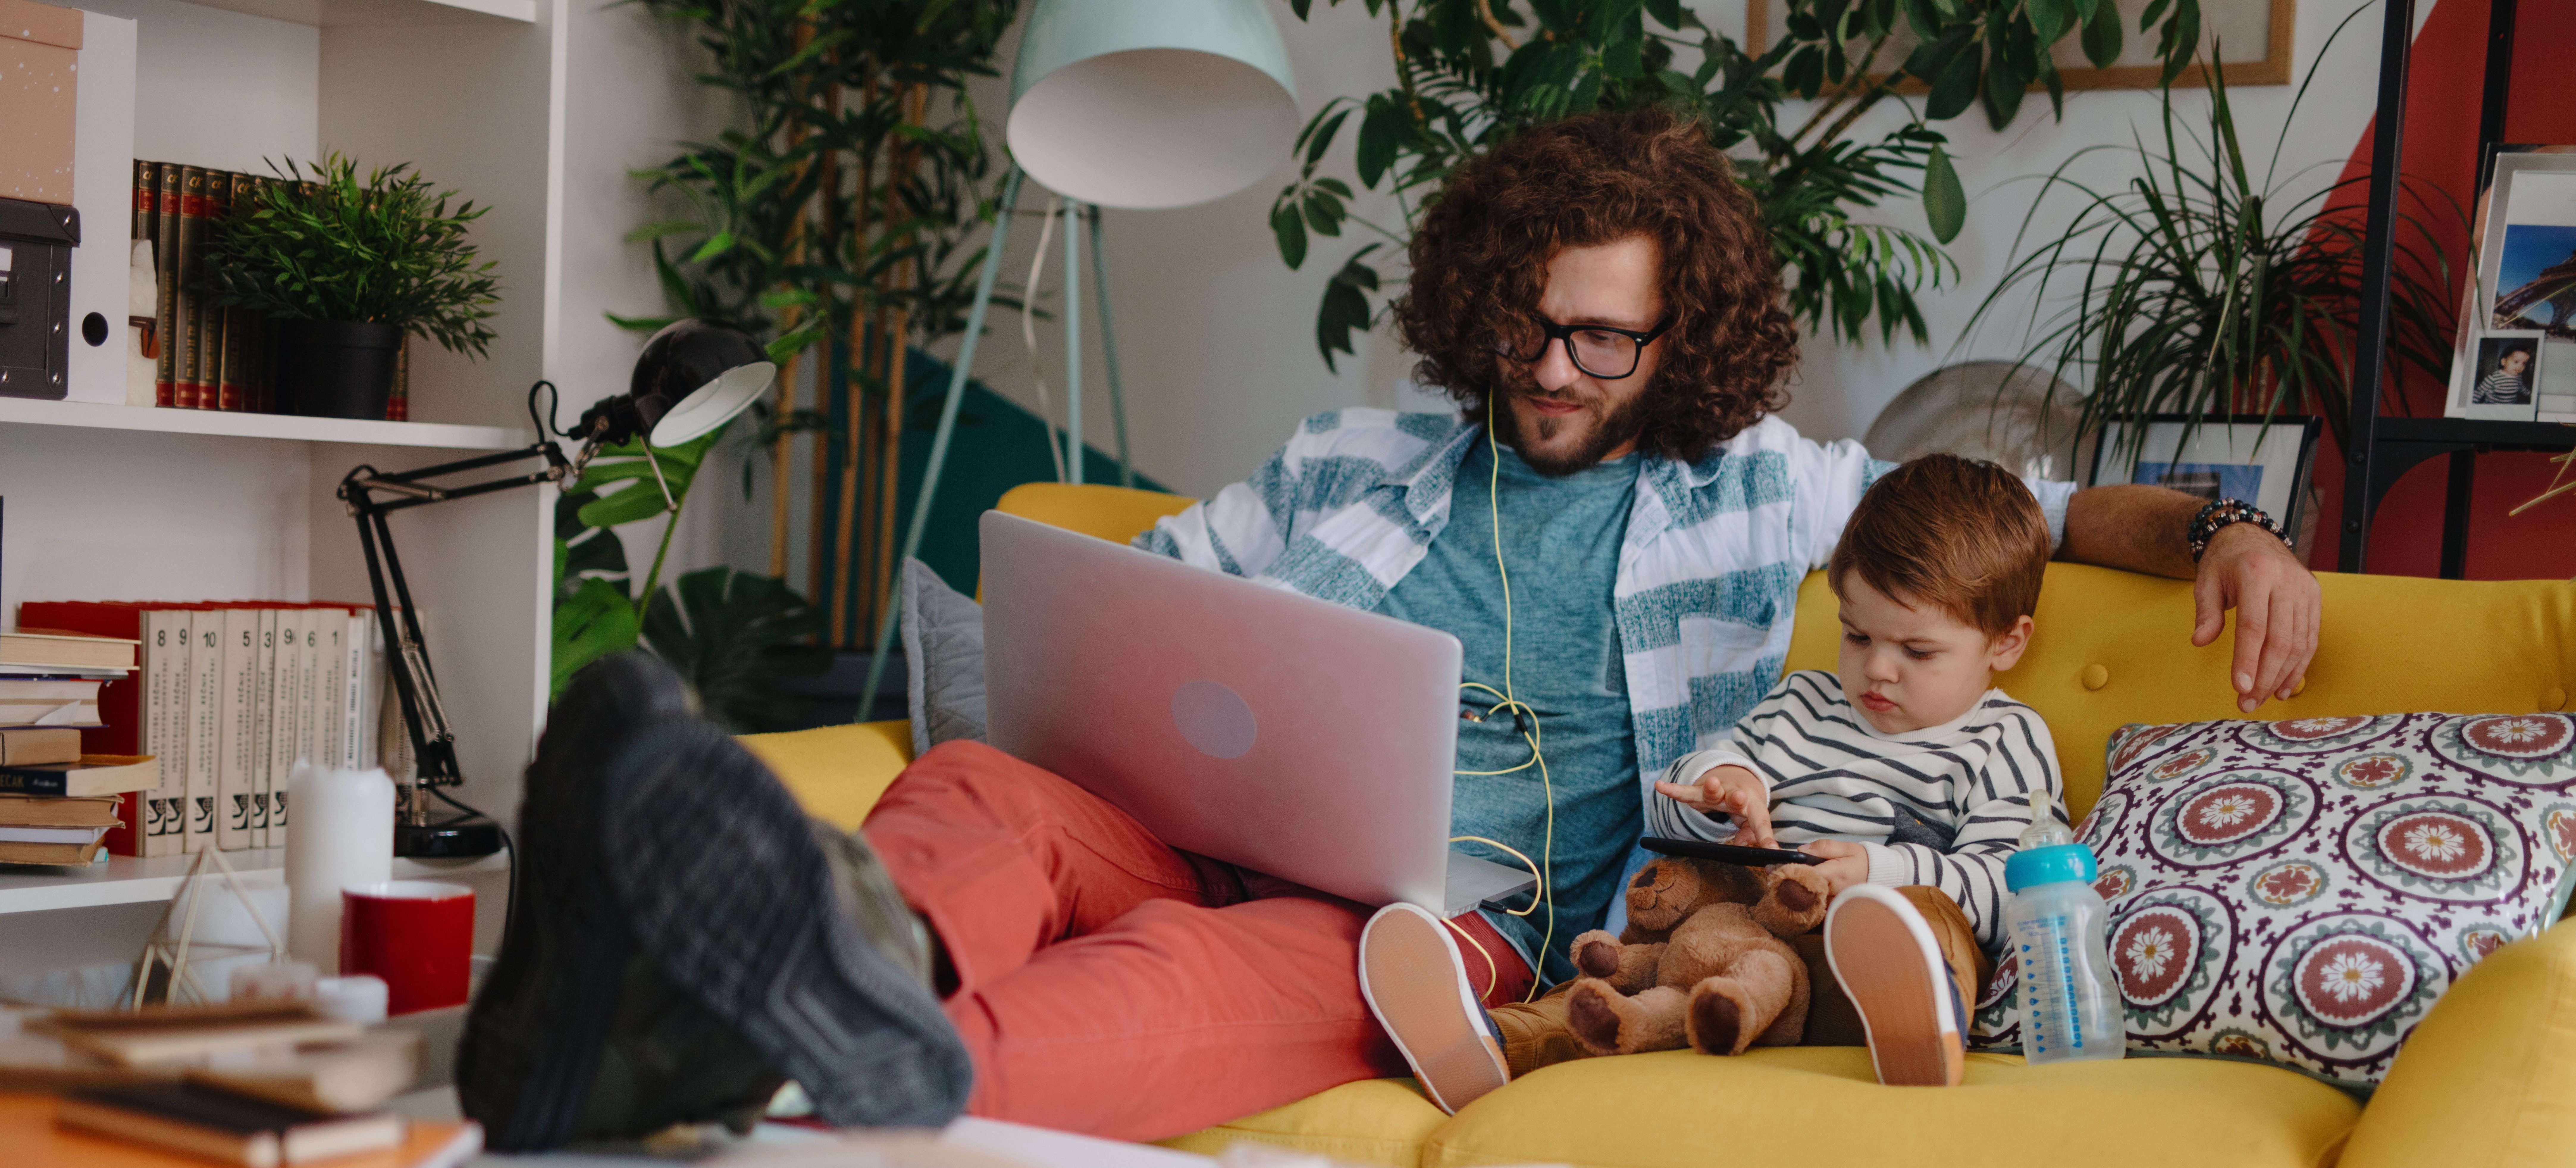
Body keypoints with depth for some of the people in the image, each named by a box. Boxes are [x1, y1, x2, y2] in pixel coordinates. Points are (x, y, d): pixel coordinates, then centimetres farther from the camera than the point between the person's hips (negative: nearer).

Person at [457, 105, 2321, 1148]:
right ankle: (802, 998, -64)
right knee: (977, 790, -29)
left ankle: (805, 1103, -63)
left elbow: (2037, 510, 24)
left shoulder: (1755, 490, 18)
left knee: (1171, 974, -37)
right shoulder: (1347, 471, 23)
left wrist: (2221, 530, 6)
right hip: (1226, 850, 3)